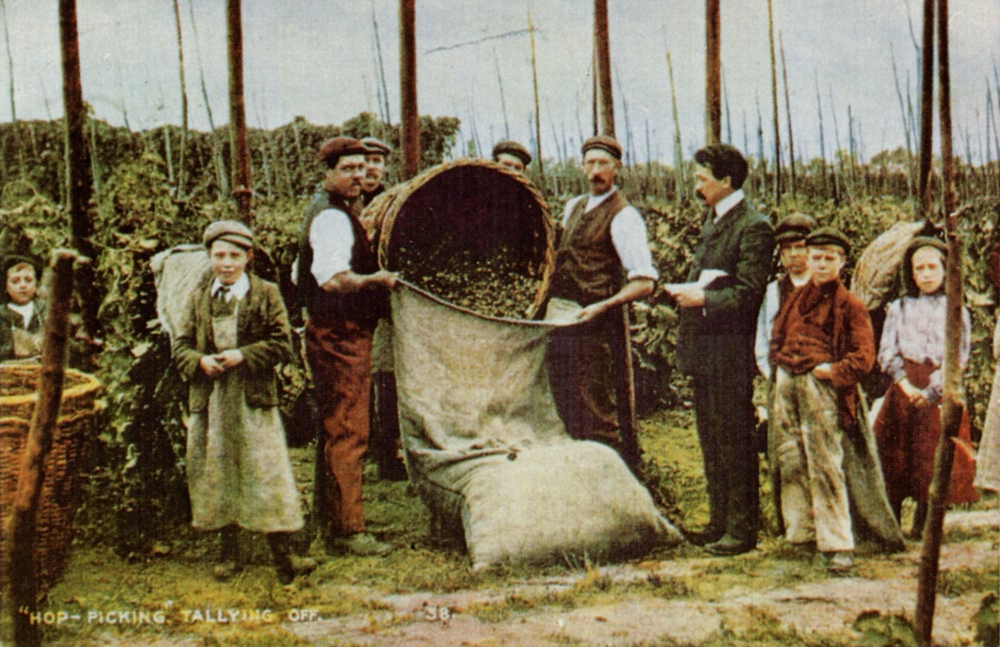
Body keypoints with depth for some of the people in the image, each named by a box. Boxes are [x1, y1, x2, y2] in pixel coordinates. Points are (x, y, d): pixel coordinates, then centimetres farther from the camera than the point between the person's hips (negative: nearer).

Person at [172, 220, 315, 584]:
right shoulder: (198, 298, 12)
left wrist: (243, 356, -15)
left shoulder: (266, 295, 2)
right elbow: (181, 346, 10)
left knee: (266, 472, -6)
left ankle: (282, 554, -2)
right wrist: (200, 361, -11)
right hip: (210, 400, 3)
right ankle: (229, 551, 19)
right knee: (215, 475, 7)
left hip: (253, 398, -3)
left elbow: (282, 345, -3)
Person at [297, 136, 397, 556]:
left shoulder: (343, 218, 18)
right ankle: (348, 531, -9)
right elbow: (333, 278, -32)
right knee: (348, 431, -11)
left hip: (344, 336, 11)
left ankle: (330, 520, 24)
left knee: (335, 430, 15)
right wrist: (375, 279, -47)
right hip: (340, 336, -11)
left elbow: (307, 275, 27)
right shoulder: (333, 220, -15)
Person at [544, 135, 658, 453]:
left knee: (596, 413, -5)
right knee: (564, 406, 15)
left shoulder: (623, 216, -10)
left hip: (590, 322, -8)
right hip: (558, 317, 8)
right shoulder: (573, 206, 15)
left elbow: (645, 281, -17)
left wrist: (603, 306, -24)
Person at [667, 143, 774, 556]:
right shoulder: (712, 219, 16)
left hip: (730, 352, -9)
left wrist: (703, 299, -19)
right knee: (710, 440, 15)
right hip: (704, 349, 9)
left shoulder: (753, 228, -13)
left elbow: (748, 293, -17)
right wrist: (687, 291, 6)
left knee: (734, 441, -2)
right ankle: (719, 522, 25)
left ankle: (741, 530, 8)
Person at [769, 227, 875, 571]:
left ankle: (837, 543, -4)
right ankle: (801, 532, 16)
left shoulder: (849, 306, 2)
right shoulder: (796, 299, 17)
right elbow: (777, 338, 26)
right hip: (786, 384, 6)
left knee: (824, 466, -8)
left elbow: (863, 356, -2)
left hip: (821, 386, -6)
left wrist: (831, 370, -13)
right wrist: (779, 364, 8)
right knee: (790, 462, 7)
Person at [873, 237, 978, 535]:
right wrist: (905, 384, -13)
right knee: (895, 459, -3)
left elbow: (958, 357, -3)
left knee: (933, 463, -3)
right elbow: (887, 353, 3)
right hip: (903, 390, 1)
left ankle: (921, 527, 7)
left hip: (940, 395, -1)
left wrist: (930, 392, -14)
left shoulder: (956, 311, 5)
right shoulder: (899, 308, 11)